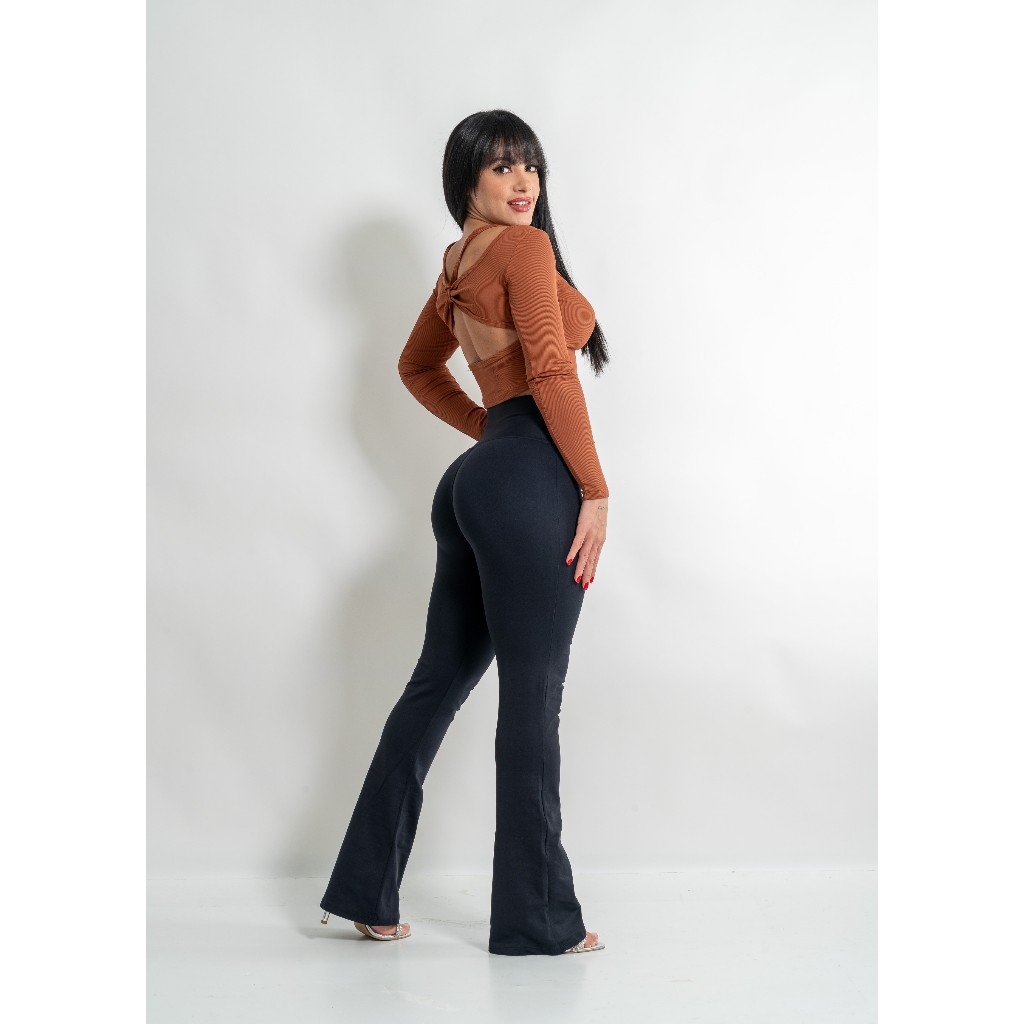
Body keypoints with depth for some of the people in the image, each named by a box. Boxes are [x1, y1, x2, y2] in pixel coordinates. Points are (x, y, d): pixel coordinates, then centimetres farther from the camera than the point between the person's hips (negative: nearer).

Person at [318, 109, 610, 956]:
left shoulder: (460, 264, 21)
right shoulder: (525, 246, -6)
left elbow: (419, 366, 34)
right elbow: (550, 366, -17)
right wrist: (595, 489, -14)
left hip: (478, 478, 9)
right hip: (534, 481, -9)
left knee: (439, 681, 13)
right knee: (531, 696, -5)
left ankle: (365, 892, 19)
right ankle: (537, 919, 3)